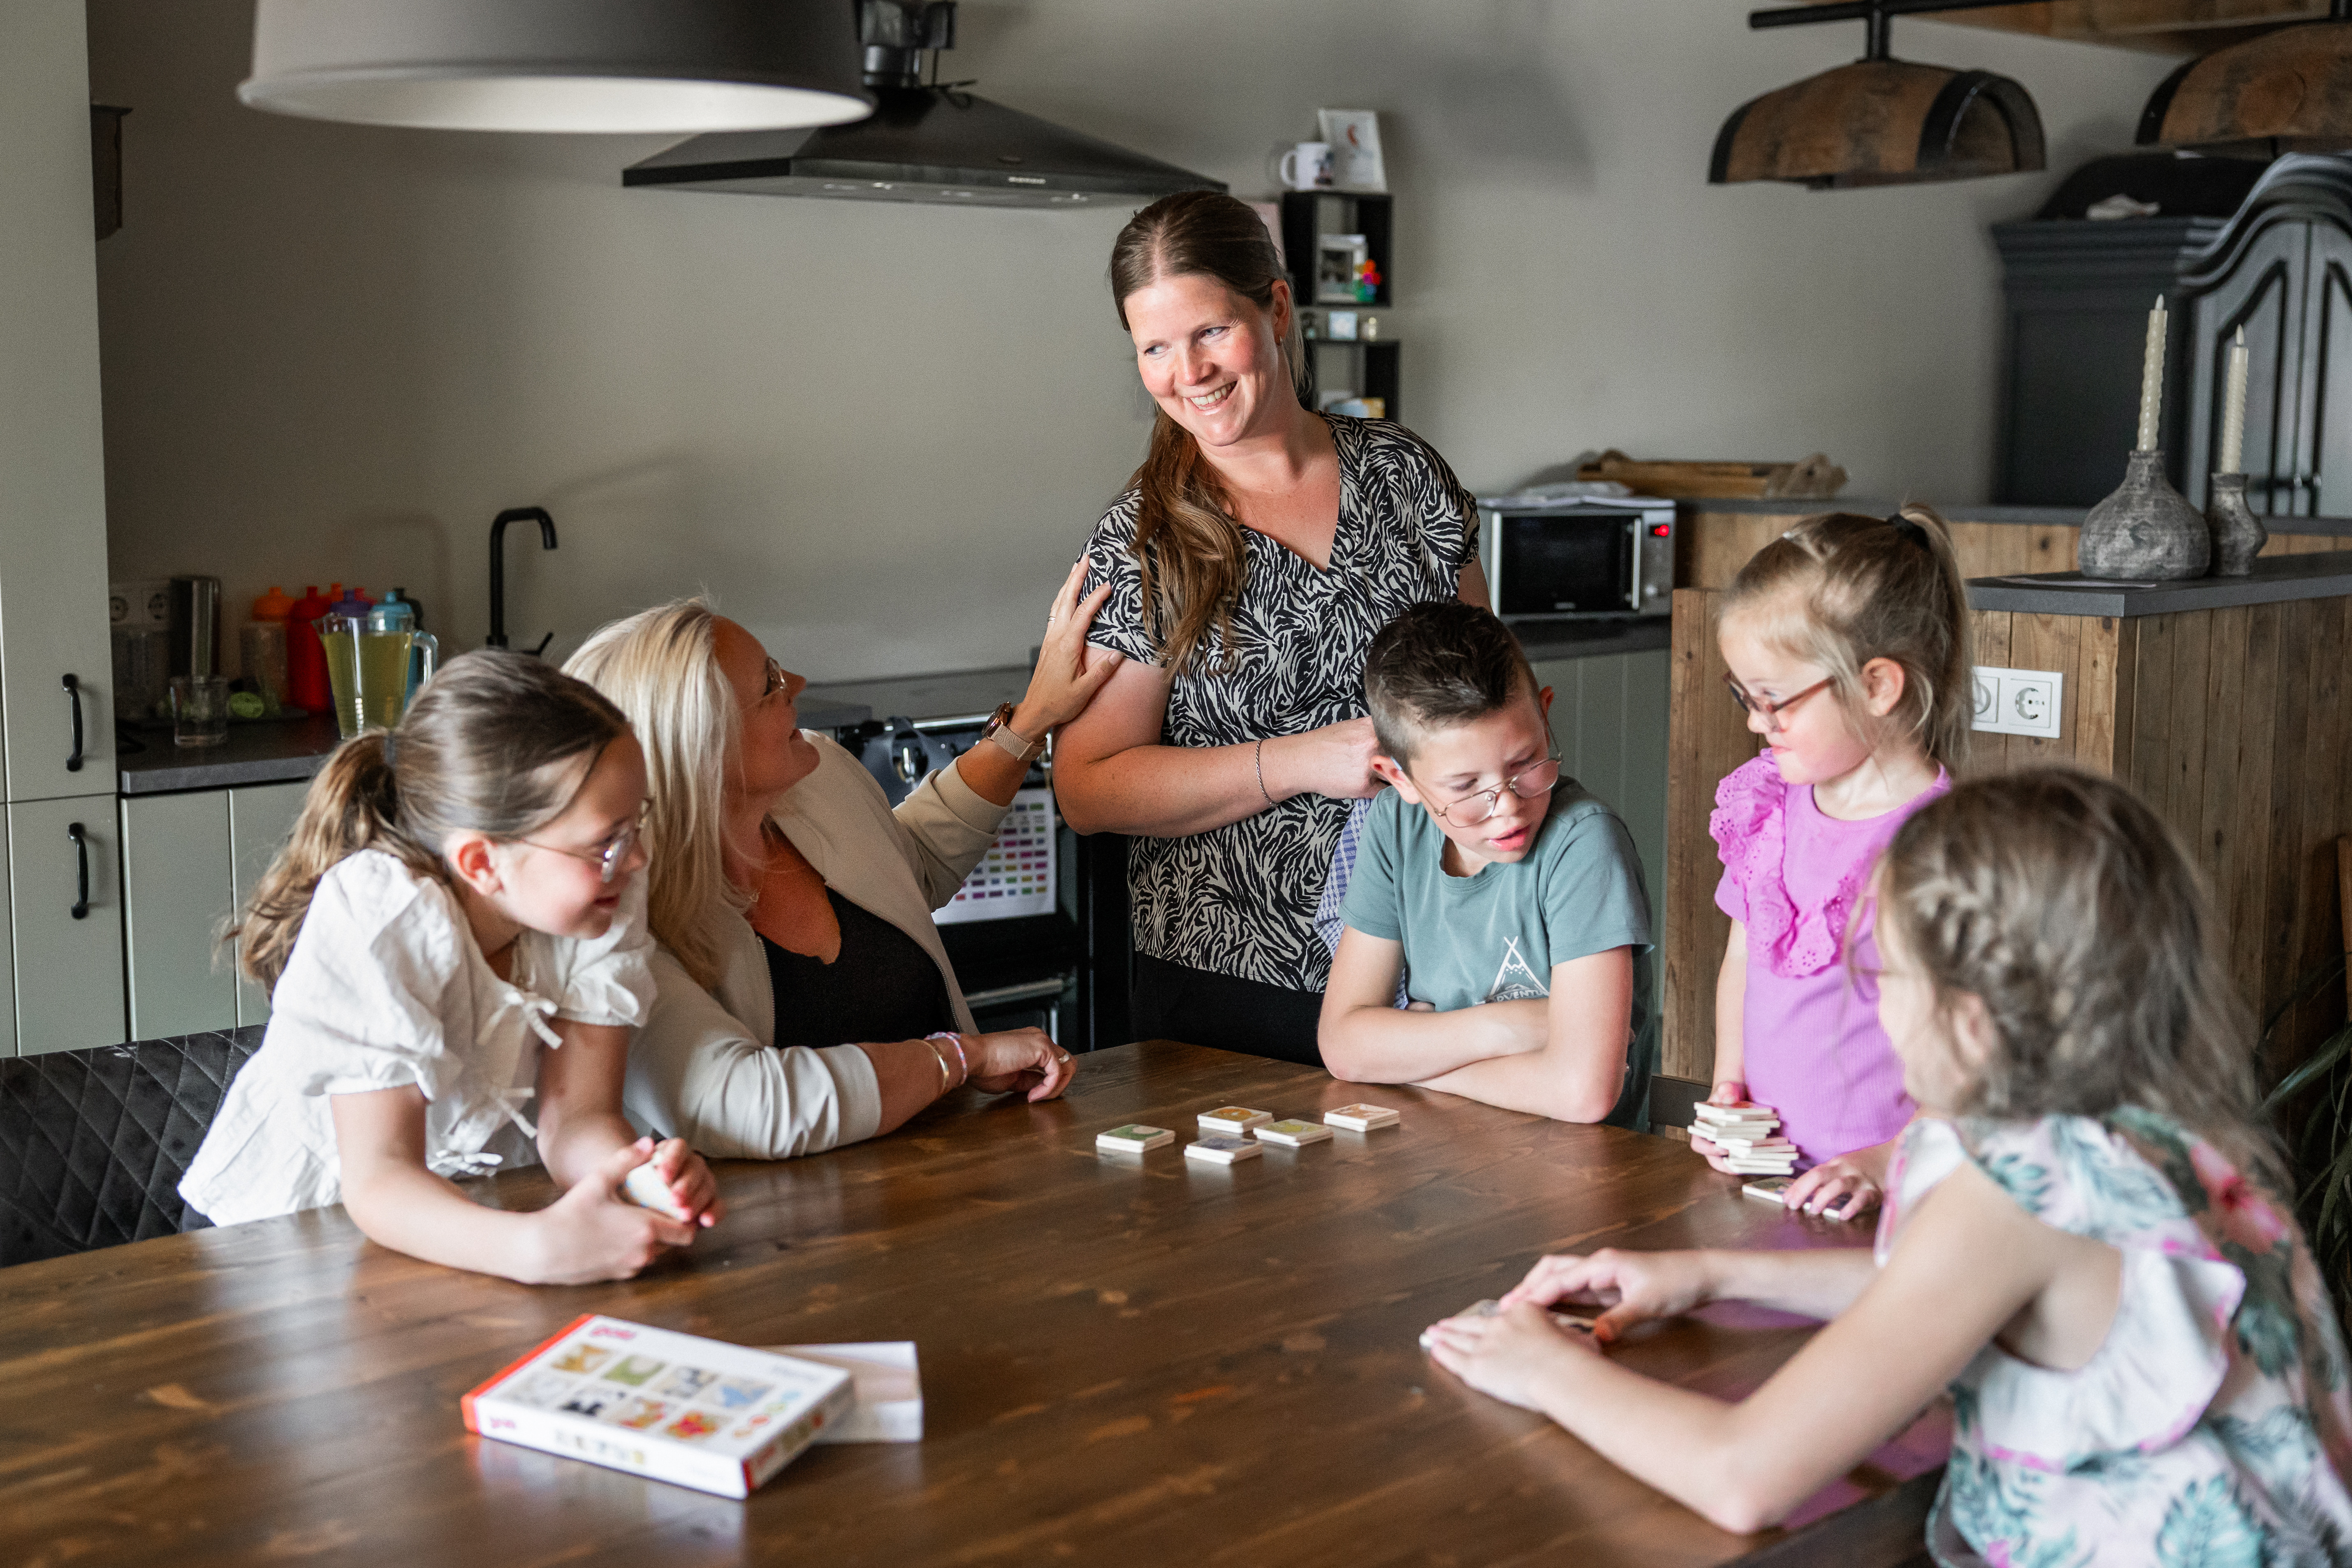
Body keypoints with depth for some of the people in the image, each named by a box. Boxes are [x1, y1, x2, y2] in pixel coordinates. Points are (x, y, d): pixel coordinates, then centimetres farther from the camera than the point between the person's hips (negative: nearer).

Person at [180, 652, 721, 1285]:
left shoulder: (610, 900, -14)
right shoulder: (377, 917, -29)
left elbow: (577, 1119, -16)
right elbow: (379, 1181, -32)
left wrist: (647, 1179, -39)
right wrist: (540, 1247, -50)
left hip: (472, 1220, 3)